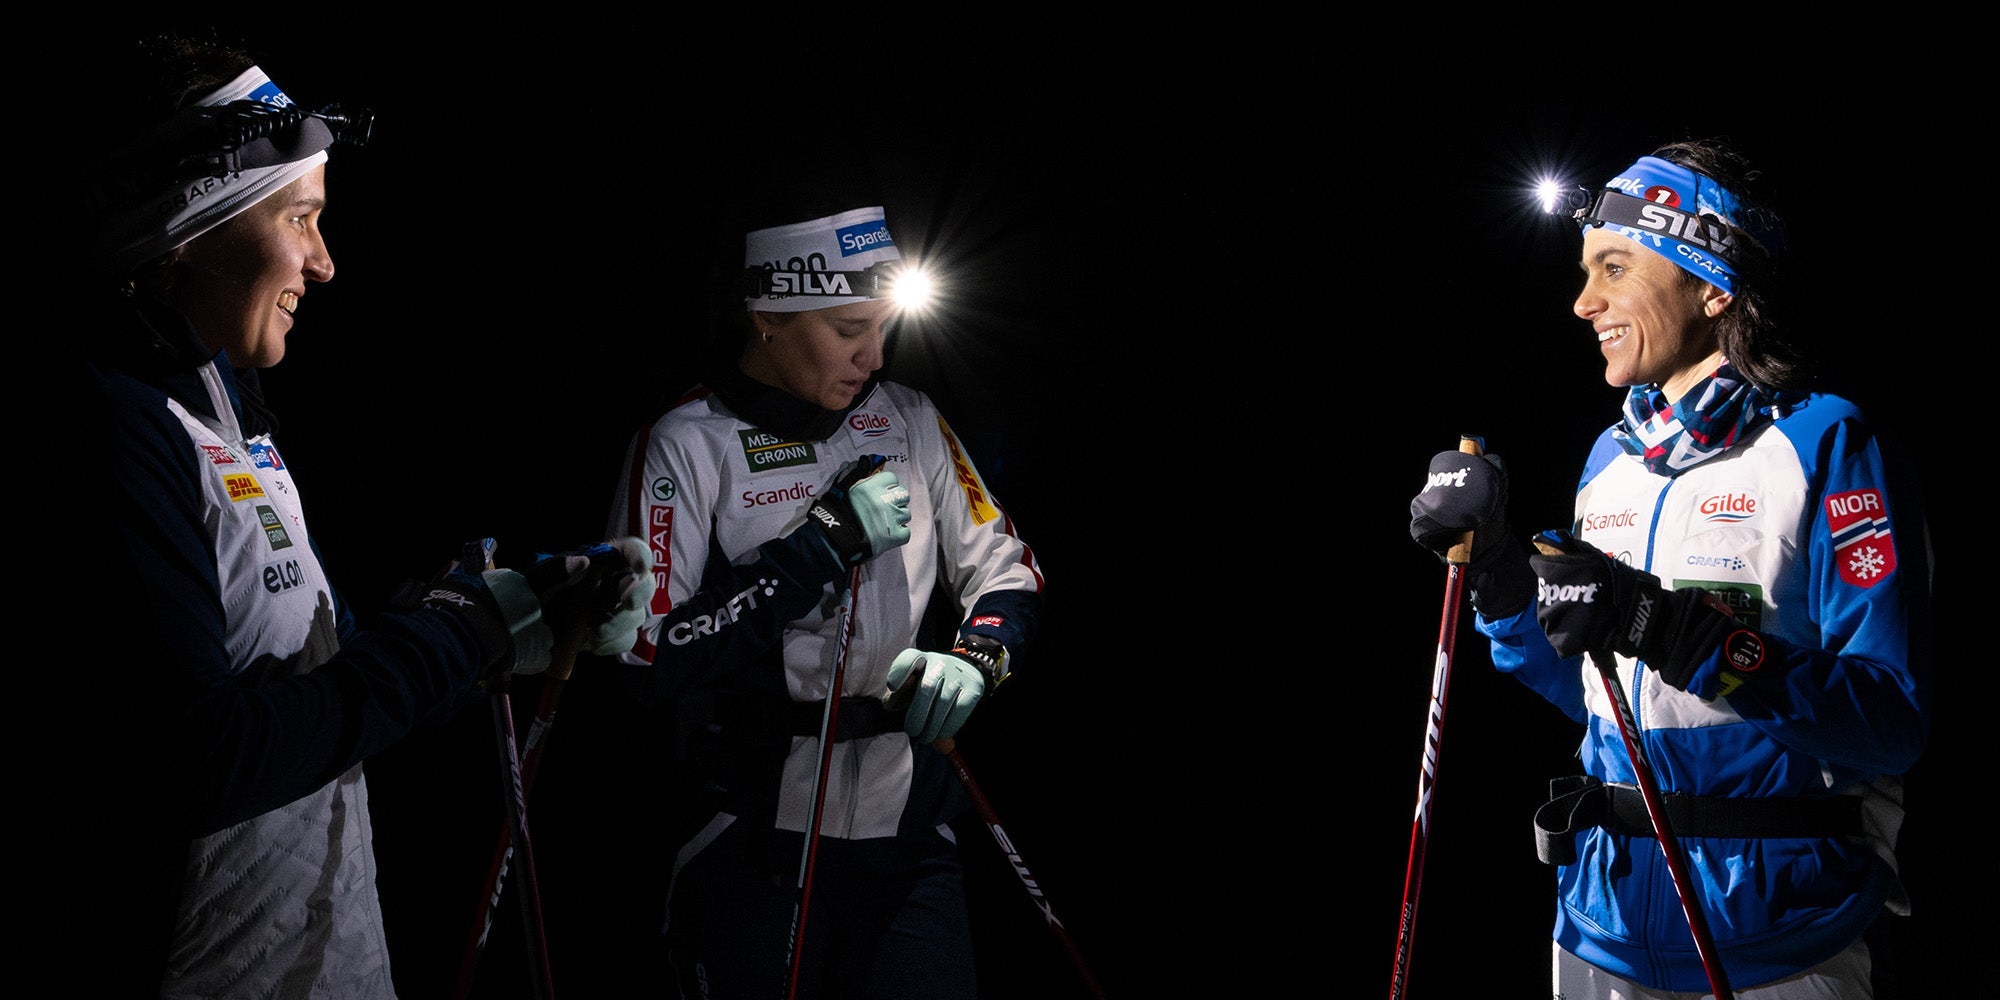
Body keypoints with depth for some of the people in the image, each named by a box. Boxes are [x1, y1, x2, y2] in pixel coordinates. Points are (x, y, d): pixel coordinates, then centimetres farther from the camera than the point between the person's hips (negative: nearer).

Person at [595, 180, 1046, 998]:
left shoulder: (908, 422, 6)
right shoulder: (686, 447, -7)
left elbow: (1009, 572, 12)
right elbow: (649, 660, -16)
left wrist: (973, 657, -10)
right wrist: (828, 542, -17)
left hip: (909, 832, 4)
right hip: (757, 845, -3)